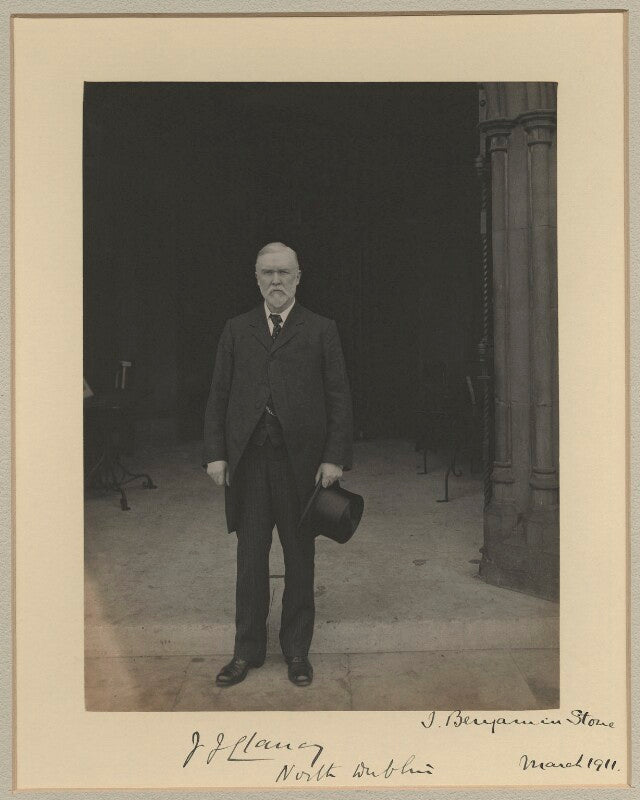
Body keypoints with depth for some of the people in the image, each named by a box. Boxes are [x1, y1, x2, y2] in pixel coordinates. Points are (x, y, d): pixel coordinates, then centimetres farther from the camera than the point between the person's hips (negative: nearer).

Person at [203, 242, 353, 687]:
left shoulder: (321, 330, 5)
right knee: (251, 558, 8)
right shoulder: (237, 331, 12)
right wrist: (216, 453, 0)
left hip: (300, 460, -1)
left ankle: (297, 650, 23)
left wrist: (335, 458, -7)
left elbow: (339, 398, 1)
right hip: (248, 460, 2)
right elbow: (219, 396, 9)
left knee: (300, 558, 8)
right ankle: (248, 650, 22)